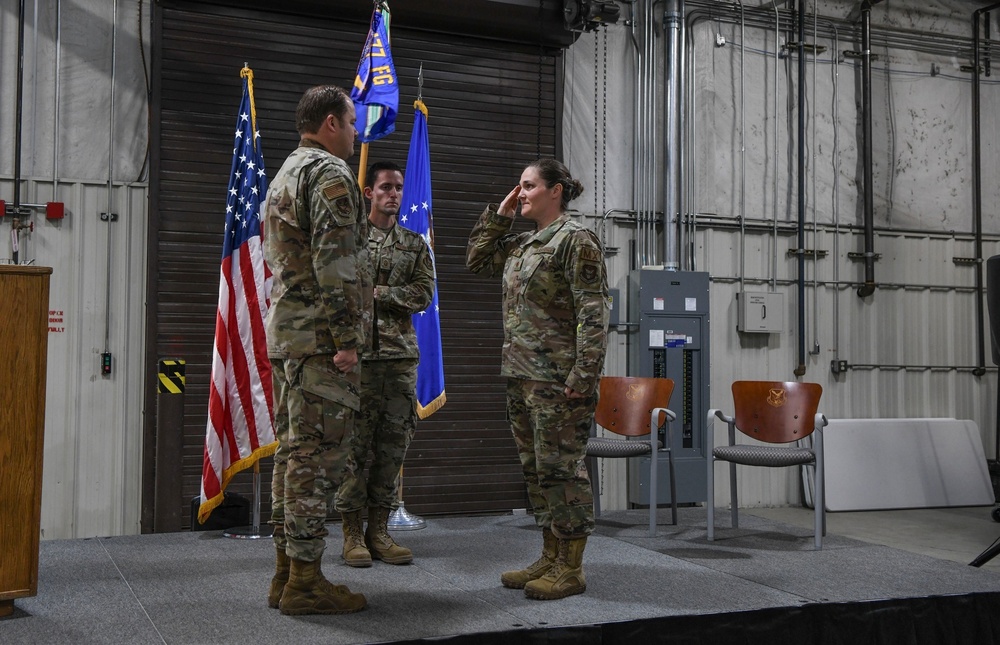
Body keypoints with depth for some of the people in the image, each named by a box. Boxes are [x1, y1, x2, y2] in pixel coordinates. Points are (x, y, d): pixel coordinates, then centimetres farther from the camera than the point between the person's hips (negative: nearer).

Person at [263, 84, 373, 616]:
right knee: (319, 454, -7)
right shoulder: (331, 174, -10)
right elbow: (336, 263, -19)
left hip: (285, 333, 10)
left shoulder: (284, 174, 21)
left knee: (292, 449, 11)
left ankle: (286, 571, 17)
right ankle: (305, 580, -3)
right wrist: (346, 340, -19)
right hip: (320, 338, -10)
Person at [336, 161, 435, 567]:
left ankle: (379, 529, 14)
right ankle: (352, 532, 7)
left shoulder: (415, 244, 14)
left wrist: (374, 292, -9)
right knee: (354, 443, -2)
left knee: (392, 444, 5)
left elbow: (424, 294, 2)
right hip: (357, 353, -4)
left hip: (401, 354, 4)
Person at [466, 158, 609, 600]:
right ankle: (550, 557, 22)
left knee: (560, 468, -4)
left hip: (557, 378, -9)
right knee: (535, 468, 12)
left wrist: (584, 374, -21)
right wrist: (499, 215, 17)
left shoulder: (576, 240, -8)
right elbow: (476, 260, 28)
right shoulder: (521, 244, 17)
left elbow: (593, 313, -14)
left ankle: (571, 568, 6)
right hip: (521, 375, 9)